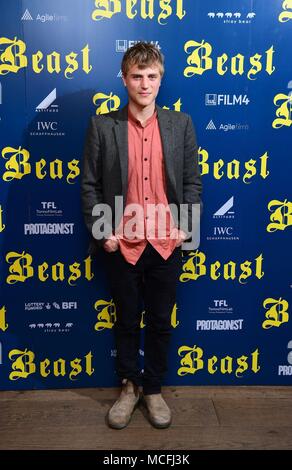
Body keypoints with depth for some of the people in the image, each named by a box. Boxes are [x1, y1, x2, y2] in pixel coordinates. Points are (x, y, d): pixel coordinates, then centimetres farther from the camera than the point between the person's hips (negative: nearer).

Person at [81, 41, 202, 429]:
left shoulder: (181, 124, 4)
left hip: (166, 244, 1)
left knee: (160, 323, 13)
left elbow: (192, 182, 4)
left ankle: (153, 389, 35)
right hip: (121, 244, 0)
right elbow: (90, 185, 0)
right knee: (126, 322, 15)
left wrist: (184, 228, -5)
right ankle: (129, 387, 37)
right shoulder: (102, 125, 0)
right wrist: (102, 233, -6)